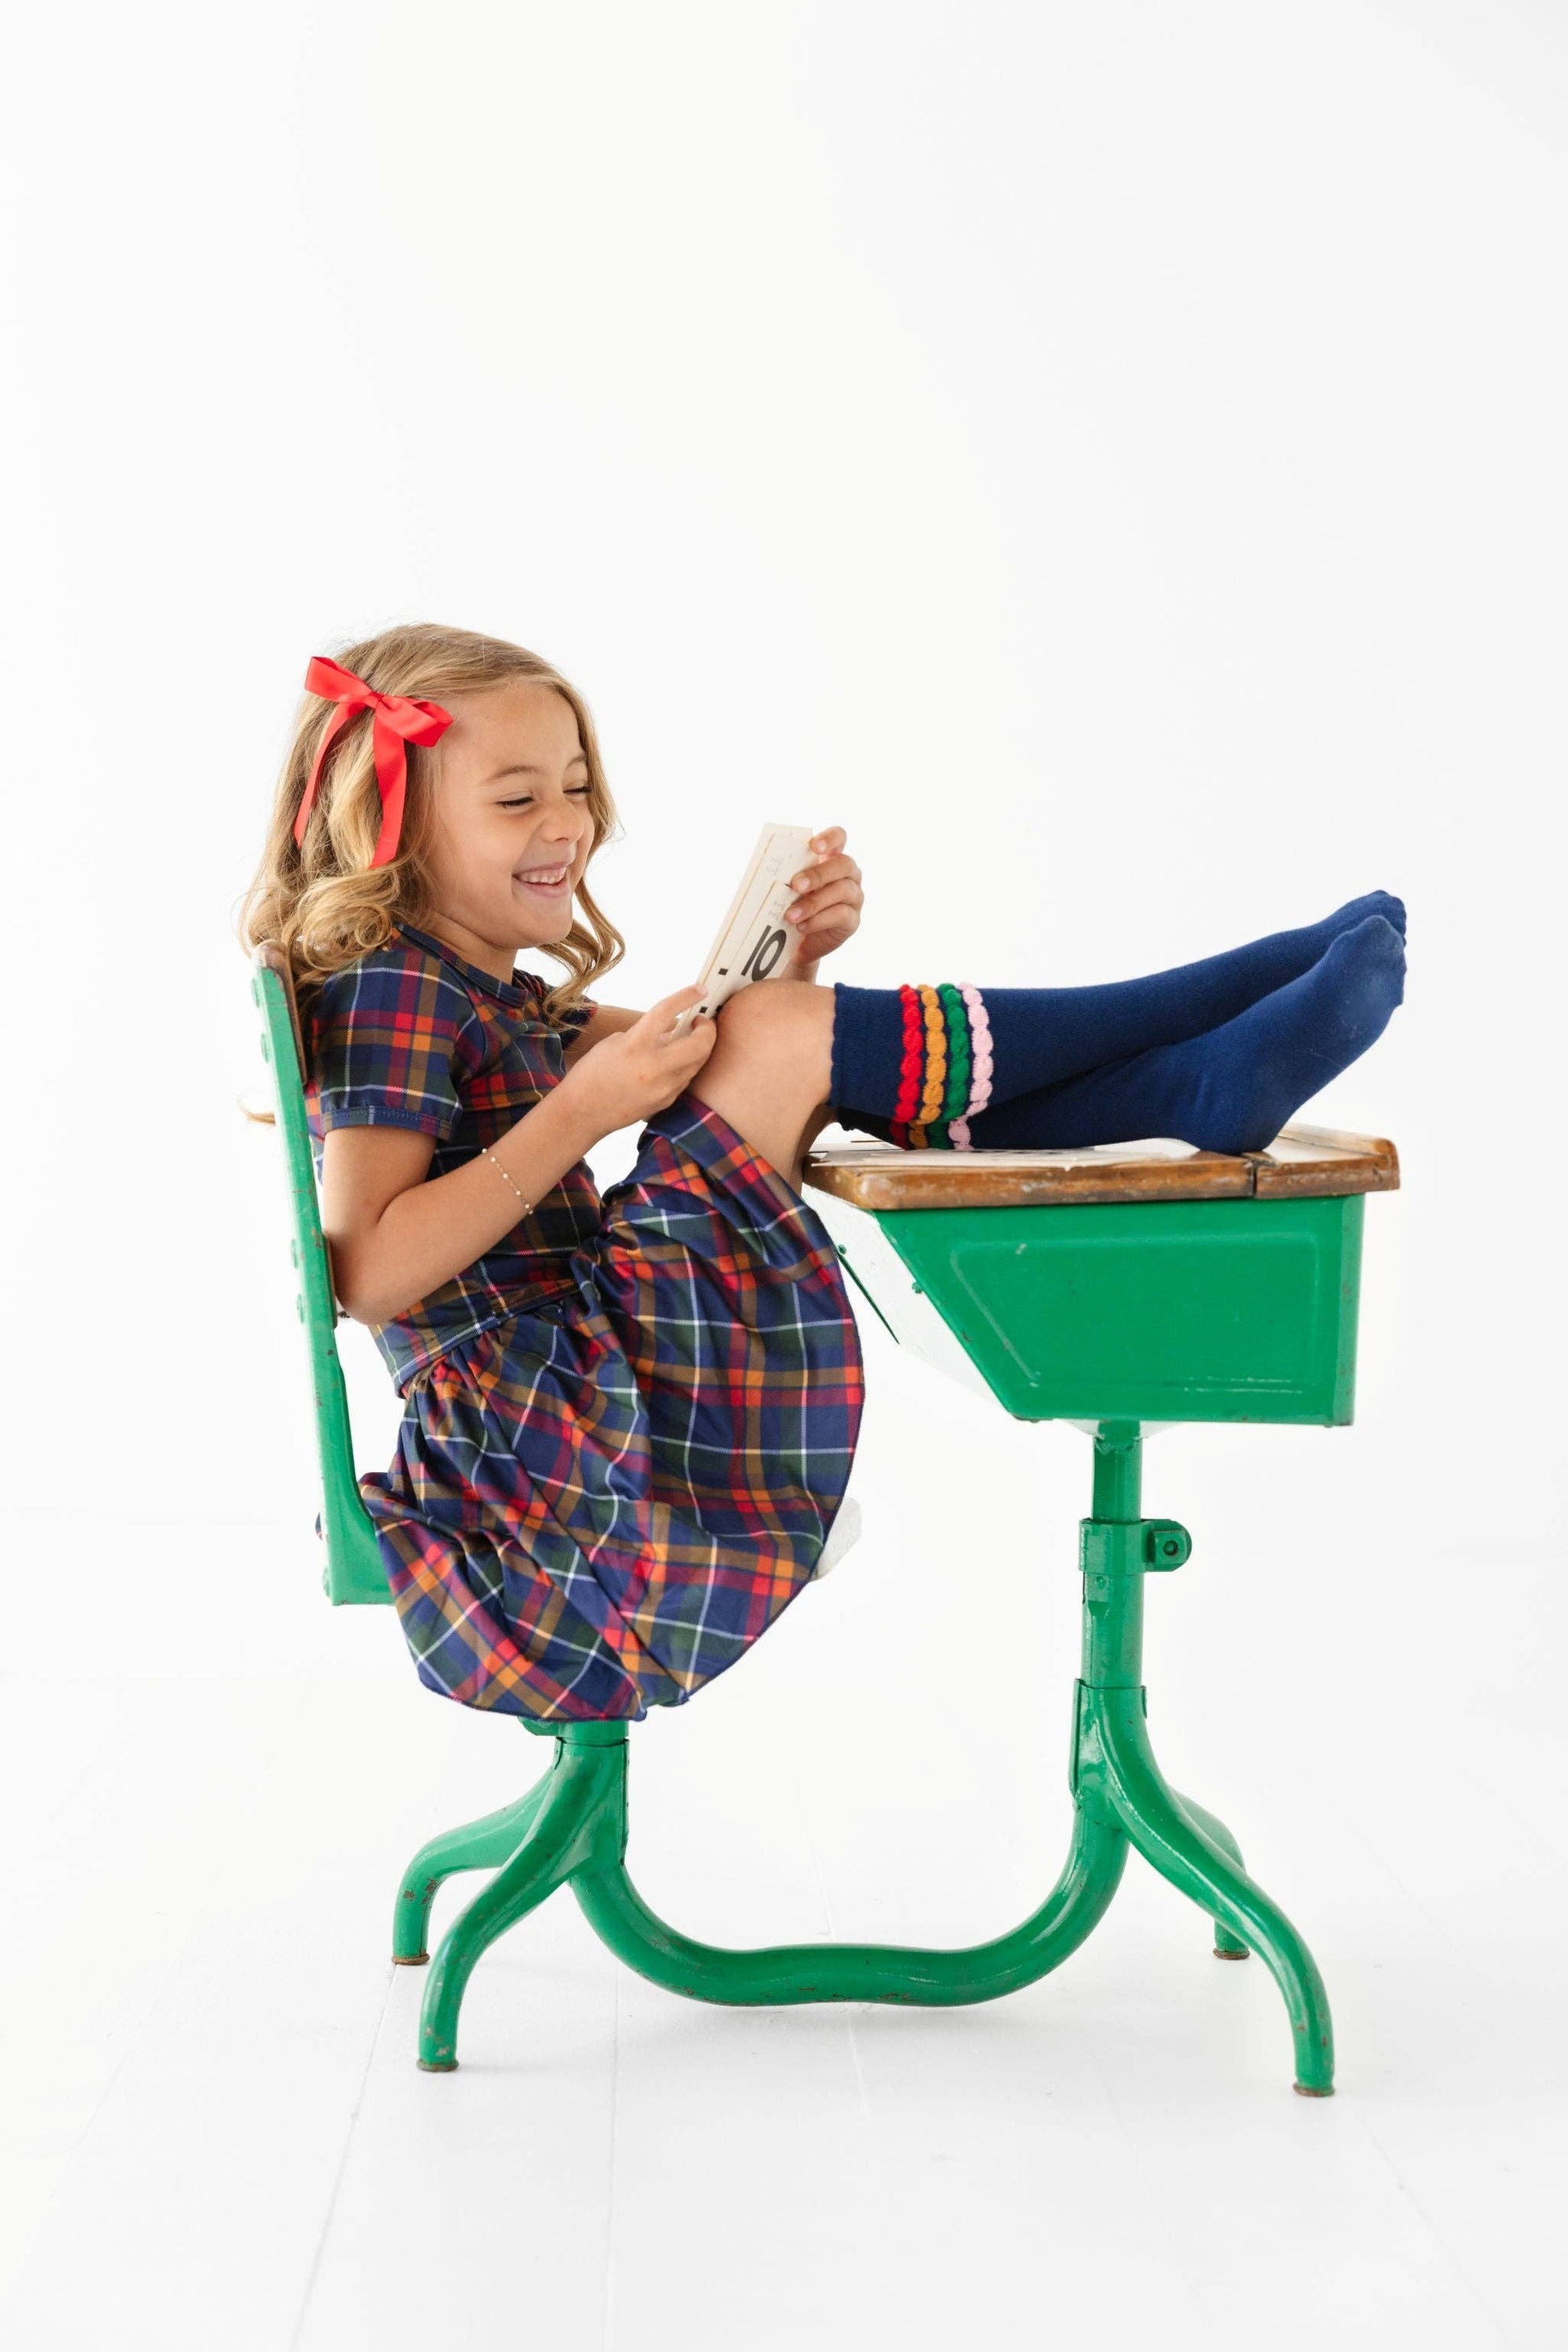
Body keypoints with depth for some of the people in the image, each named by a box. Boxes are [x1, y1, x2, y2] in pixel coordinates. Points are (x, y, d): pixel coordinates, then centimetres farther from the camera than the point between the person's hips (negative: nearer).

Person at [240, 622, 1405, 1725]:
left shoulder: (486, 992, 20)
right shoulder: (387, 985, -10)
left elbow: (710, 1048, 23)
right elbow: (367, 1274, -21)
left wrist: (798, 953, 2)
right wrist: (580, 1113, -22)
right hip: (549, 1423, -10)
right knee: (787, 1037, -16)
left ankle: (1208, 1086, -2)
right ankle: (1218, 1079, -6)